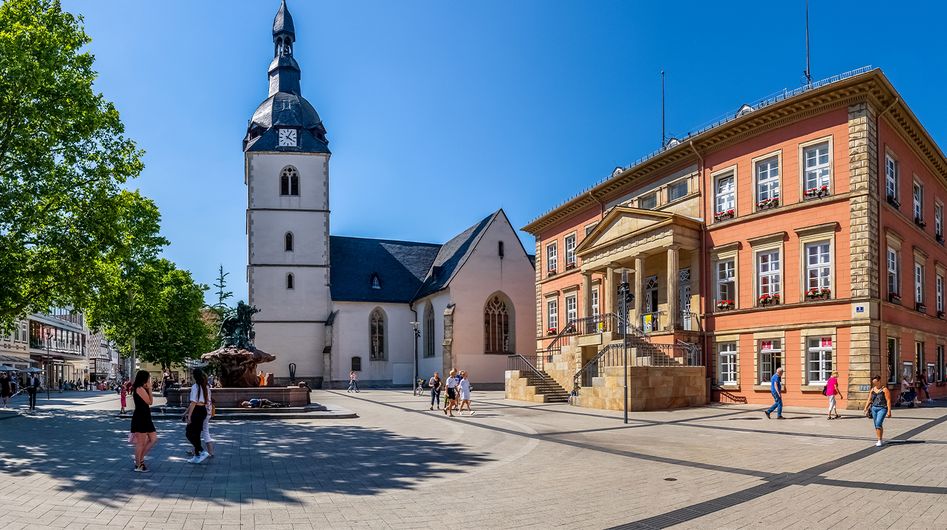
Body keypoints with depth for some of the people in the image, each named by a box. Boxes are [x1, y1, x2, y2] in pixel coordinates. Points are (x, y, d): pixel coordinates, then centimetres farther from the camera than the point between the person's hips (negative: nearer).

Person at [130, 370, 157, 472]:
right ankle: (138, 465, 10)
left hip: (145, 418, 10)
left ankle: (140, 459, 21)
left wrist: (148, 389, 10)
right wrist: (149, 389, -8)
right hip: (140, 418, -10)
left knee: (153, 439, 12)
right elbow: (150, 402, -14)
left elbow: (150, 401, 14)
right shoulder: (140, 389, -15)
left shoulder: (143, 389, 16)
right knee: (141, 442, -1)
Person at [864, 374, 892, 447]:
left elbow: (888, 400, -10)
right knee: (876, 425, 9)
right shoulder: (873, 389, 12)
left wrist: (889, 411, -15)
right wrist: (865, 408, 9)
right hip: (874, 408, 7)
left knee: (878, 423, -18)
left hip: (882, 409, -7)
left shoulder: (884, 389, -6)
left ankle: (880, 441, -11)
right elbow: (869, 400, 16)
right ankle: (881, 440, 20)